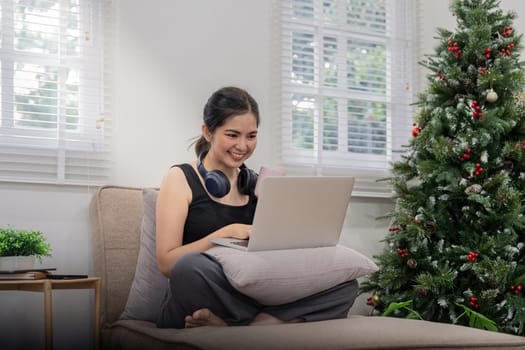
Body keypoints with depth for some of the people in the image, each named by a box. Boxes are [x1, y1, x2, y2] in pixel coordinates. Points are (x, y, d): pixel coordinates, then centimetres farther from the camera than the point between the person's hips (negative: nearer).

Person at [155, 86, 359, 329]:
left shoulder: (256, 184, 15)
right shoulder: (181, 178, 2)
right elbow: (166, 263, -8)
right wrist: (227, 233, -19)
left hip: (249, 301, 5)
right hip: (194, 306, -5)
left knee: (345, 283, -15)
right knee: (191, 266, -39)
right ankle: (276, 320, -17)